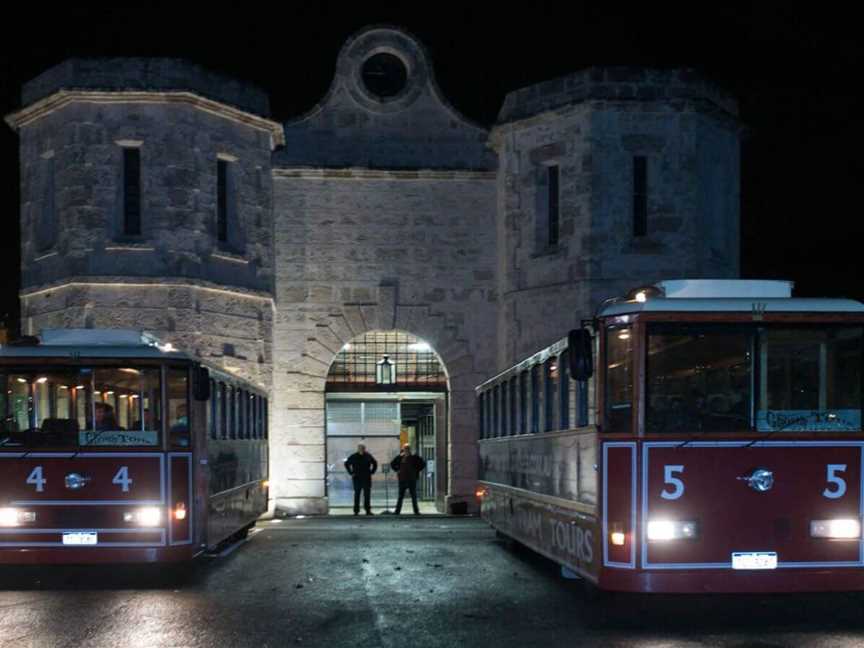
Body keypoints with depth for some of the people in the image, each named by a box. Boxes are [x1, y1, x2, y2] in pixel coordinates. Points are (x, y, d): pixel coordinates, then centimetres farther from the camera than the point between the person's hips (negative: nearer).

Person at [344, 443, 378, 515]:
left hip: (367, 479, 1)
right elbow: (346, 464, 11)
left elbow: (375, 463, 18)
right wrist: (351, 473, 3)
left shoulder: (368, 456, 3)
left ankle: (368, 510, 4)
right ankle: (356, 511, 5)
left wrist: (372, 472, 7)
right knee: (357, 494, 1)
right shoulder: (353, 457, -1)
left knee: (367, 495, 0)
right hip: (357, 478, -1)